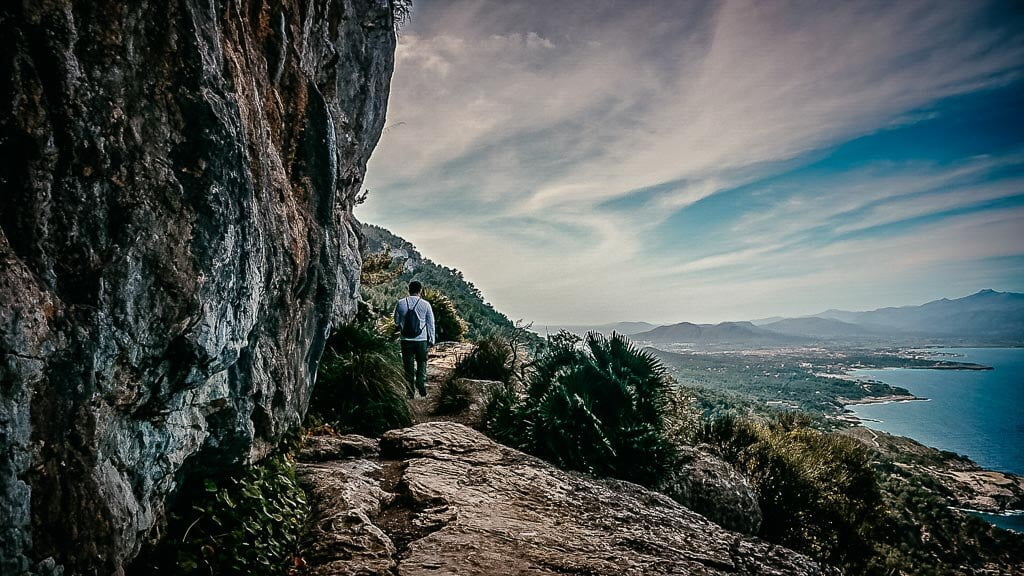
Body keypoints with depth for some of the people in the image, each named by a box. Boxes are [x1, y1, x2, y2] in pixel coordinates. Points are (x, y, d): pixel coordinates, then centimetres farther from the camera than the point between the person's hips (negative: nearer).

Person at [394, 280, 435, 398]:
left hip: (406, 340, 1)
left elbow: (396, 321, 9)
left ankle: (410, 392, 11)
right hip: (421, 340, -1)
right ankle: (421, 384, -1)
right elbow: (431, 324, 2)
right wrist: (431, 340, 11)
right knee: (421, 363, 15)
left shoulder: (400, 303, -2)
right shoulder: (425, 304, -5)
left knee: (408, 366, 9)